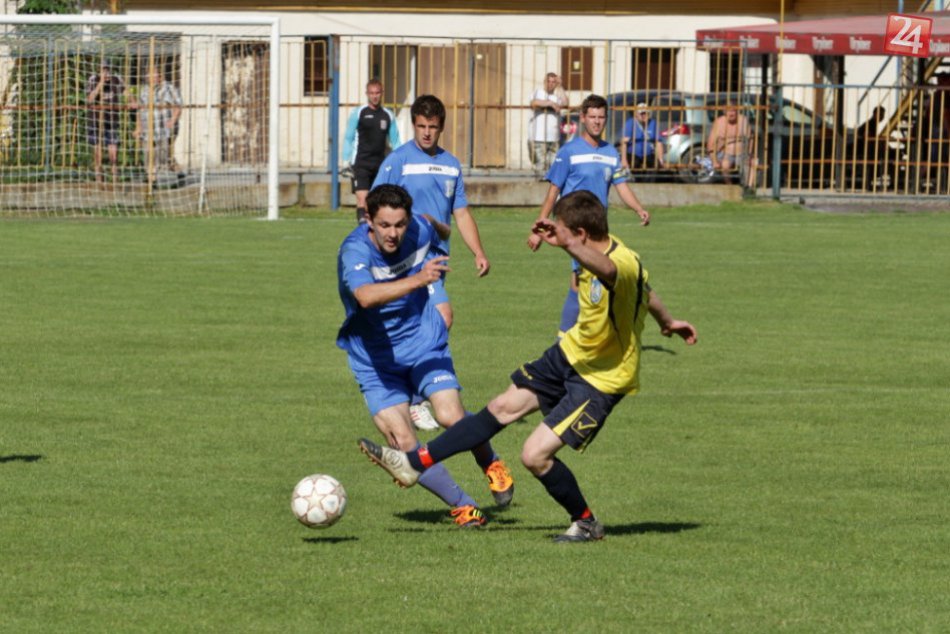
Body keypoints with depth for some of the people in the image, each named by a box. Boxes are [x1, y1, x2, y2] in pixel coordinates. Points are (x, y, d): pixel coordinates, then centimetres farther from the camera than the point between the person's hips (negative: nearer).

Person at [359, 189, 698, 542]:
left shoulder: (623, 265, -33)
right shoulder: (600, 252, -4)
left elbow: (606, 269, -61)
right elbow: (646, 291, 16)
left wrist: (566, 244, -79)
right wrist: (667, 321, 35)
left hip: (602, 379, -9)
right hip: (572, 353, 9)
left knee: (535, 455, -11)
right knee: (505, 407, 14)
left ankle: (586, 524, 13)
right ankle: (414, 464, 25)